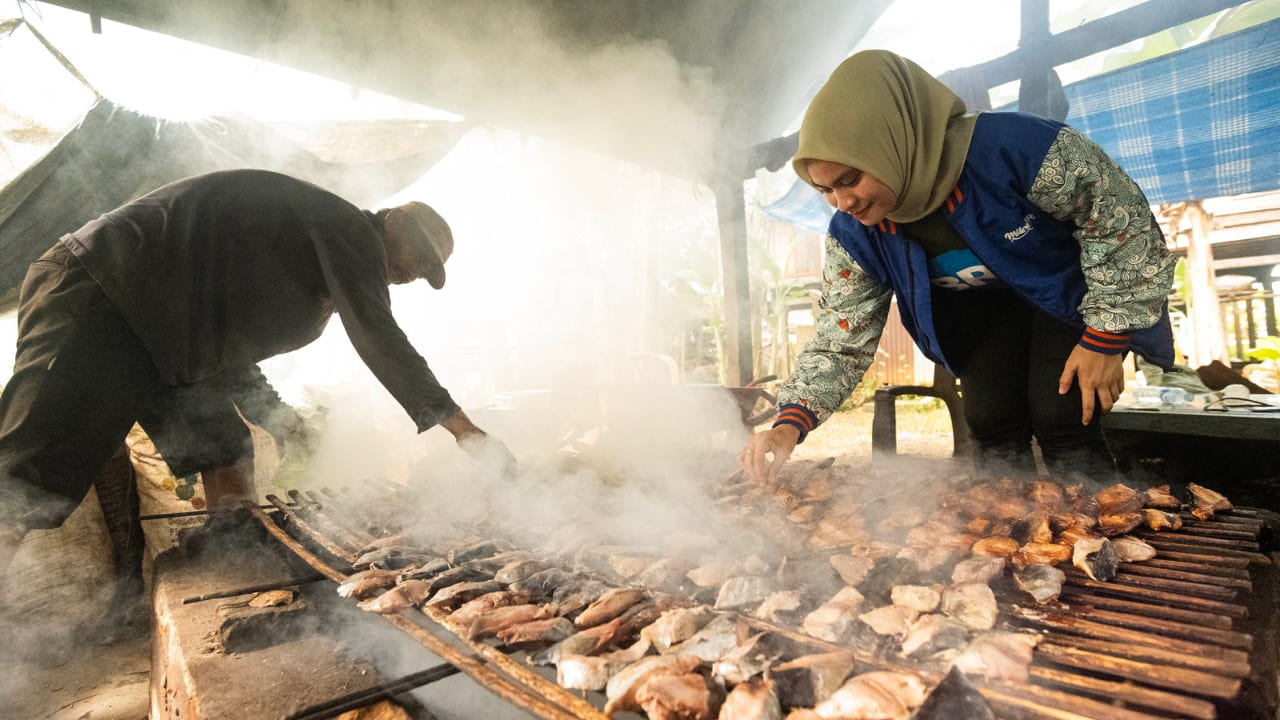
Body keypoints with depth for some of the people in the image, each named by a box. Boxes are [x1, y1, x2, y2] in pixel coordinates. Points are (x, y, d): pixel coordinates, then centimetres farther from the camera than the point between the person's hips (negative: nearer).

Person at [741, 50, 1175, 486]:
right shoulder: (853, 234, -22)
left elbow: (1122, 217, -21)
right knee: (991, 425, -8)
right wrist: (790, 425, -35)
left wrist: (1106, 340, -19)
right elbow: (840, 344, -19)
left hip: (1067, 290, -3)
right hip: (980, 308, 3)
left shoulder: (1010, 146, -36)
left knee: (1062, 425, -14)